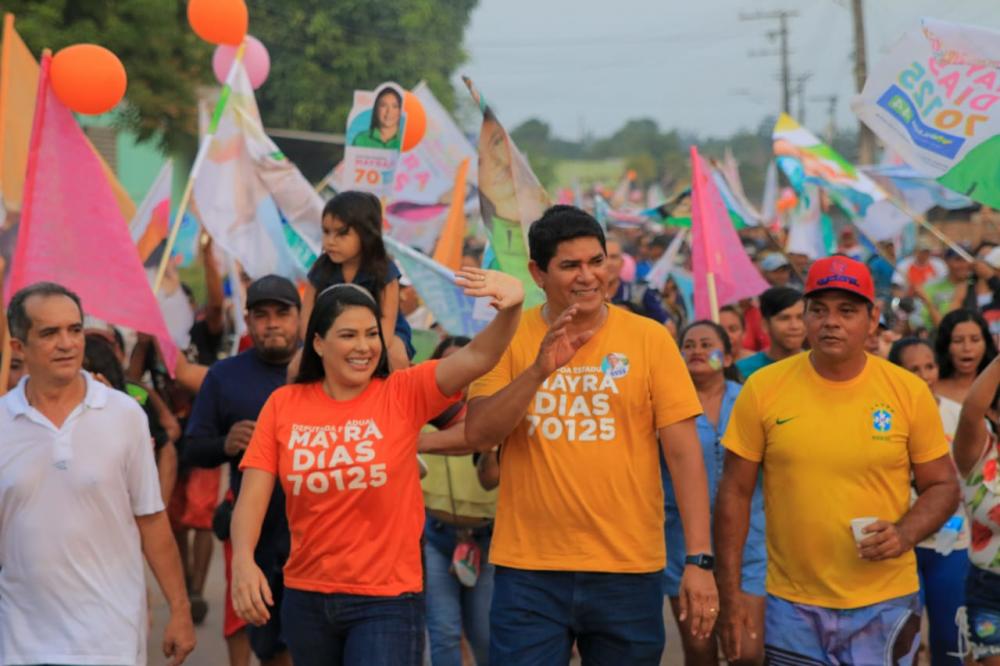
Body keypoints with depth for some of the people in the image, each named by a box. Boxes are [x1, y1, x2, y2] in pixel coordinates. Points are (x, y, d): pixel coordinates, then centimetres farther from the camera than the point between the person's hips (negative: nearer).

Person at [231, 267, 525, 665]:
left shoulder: (403, 395, -6)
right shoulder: (283, 405, 0)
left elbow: (477, 357, -19)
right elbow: (253, 493, -5)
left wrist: (510, 308, -39)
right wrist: (243, 559, -23)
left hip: (387, 601, -3)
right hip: (305, 598, 3)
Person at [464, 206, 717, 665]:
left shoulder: (650, 339, 0)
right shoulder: (511, 338, 3)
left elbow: (684, 452, -2)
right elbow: (478, 435, -7)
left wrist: (699, 559, -9)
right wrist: (539, 369, -21)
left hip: (629, 573, 0)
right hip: (528, 572, 0)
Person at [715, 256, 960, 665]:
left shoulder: (909, 392, -3)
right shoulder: (763, 389, -4)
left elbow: (943, 487, 5)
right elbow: (735, 494, 1)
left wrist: (906, 534, -15)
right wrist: (730, 596, -2)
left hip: (884, 605, 0)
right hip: (791, 607, 0)